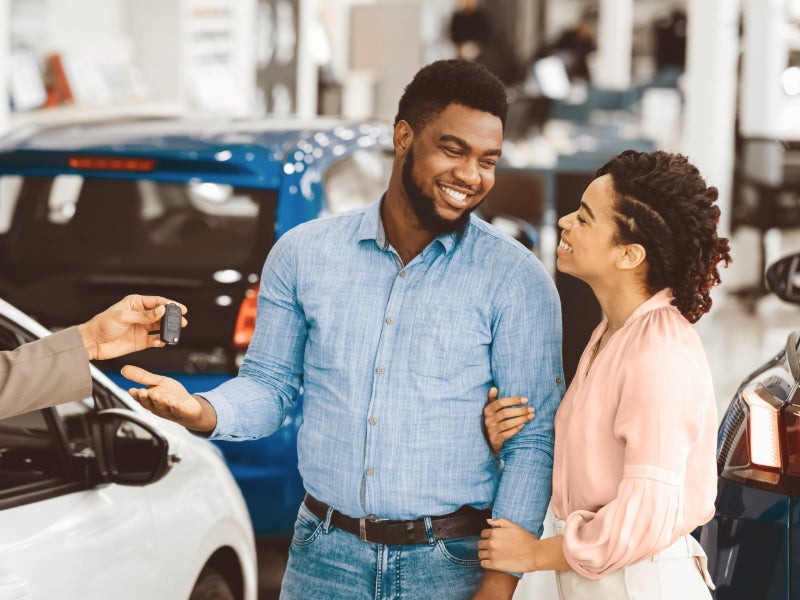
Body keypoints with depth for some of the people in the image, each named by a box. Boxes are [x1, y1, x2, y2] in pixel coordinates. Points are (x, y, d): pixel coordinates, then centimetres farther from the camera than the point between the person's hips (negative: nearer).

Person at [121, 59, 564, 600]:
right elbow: (270, 382, 9)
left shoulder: (517, 280, -5)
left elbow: (534, 439, -7)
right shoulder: (302, 254, 3)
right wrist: (203, 412, -13)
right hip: (324, 555, 2)